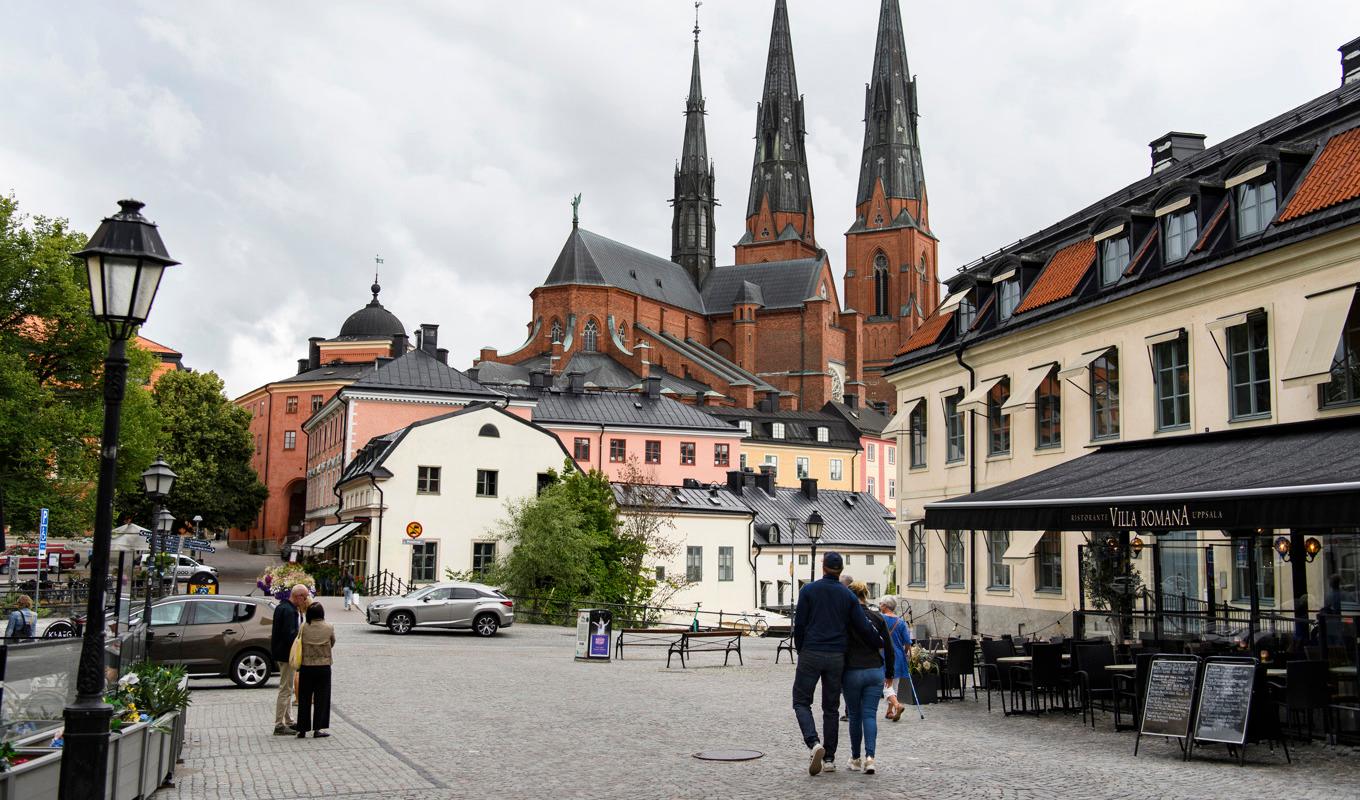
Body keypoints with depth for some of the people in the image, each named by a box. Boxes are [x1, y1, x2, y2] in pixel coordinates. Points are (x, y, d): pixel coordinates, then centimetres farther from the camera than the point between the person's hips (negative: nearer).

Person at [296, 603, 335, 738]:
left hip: (306, 667, 1)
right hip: (323, 667, -1)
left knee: (304, 698, 10)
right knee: (321, 698, 7)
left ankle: (302, 729, 12)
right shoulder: (329, 628, -7)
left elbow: (299, 645, 1)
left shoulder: (304, 628, -6)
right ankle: (318, 729, 6)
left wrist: (298, 667, 13)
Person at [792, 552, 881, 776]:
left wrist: (800, 650, 12)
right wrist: (881, 643, 19)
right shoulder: (848, 595, 4)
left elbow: (799, 625, -2)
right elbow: (864, 627, 0)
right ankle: (829, 758, 13)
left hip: (811, 654, -3)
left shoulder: (808, 590, -2)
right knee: (831, 707, 12)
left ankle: (814, 744, -18)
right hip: (836, 657, 3)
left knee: (801, 701, 5)